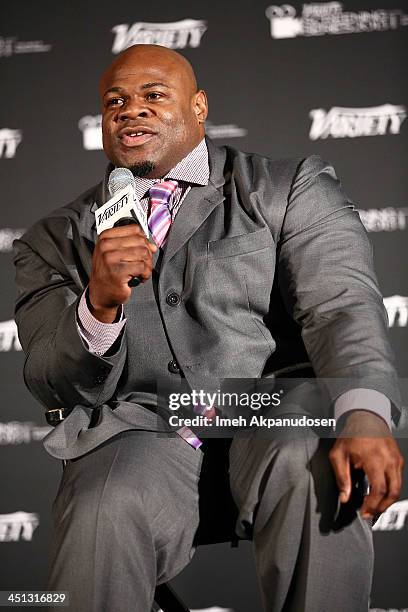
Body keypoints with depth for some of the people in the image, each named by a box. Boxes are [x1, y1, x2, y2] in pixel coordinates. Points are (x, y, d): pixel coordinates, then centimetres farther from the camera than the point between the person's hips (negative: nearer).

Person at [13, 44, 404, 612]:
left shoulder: (291, 188, 12)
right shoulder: (57, 240, 16)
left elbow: (342, 307, -3)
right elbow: (54, 385, 7)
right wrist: (98, 304, -16)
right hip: (137, 429, 1)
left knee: (312, 471, -34)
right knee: (107, 515, -33)